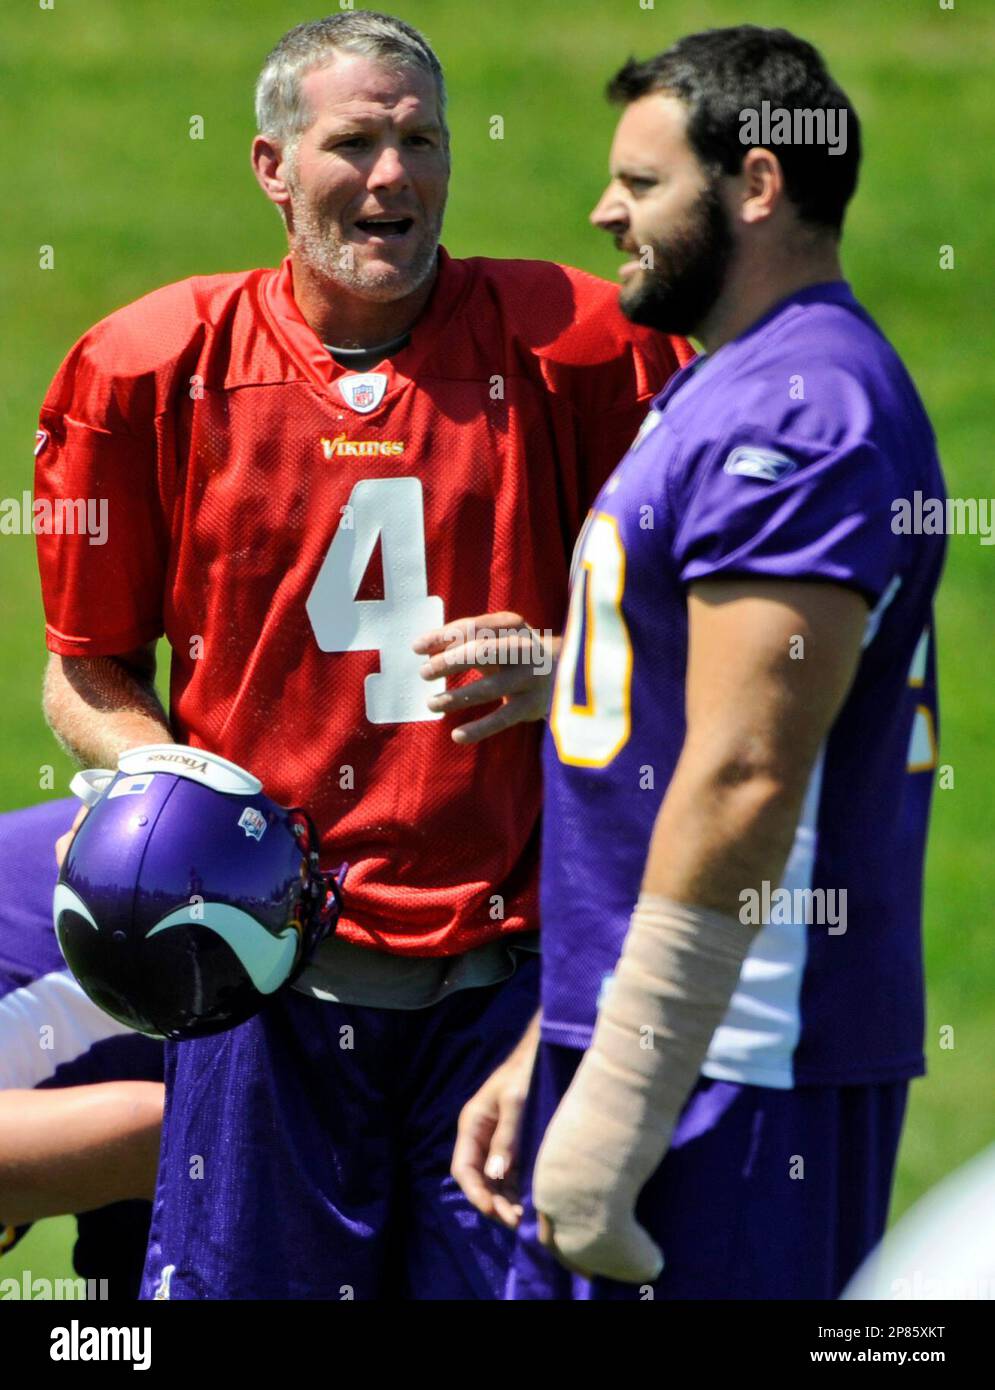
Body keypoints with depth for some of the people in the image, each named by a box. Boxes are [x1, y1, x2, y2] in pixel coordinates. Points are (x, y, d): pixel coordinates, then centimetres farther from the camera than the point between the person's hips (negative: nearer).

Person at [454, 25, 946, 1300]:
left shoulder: (798, 410, -15)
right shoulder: (721, 395, 19)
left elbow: (743, 779, -21)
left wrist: (616, 1113, -22)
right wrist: (543, 1062, 21)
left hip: (732, 1073, -10)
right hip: (624, 1035, 10)